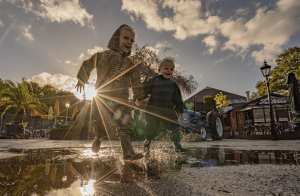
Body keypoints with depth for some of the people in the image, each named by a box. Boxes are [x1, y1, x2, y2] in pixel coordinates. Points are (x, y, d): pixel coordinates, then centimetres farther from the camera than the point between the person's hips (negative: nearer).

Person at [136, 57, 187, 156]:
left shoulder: (173, 84, 13)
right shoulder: (154, 80, 3)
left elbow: (178, 99, 17)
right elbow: (144, 89, 3)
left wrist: (178, 111, 14)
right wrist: (139, 98, -7)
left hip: (168, 111, 3)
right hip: (153, 110, -2)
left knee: (174, 127, -2)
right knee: (151, 129, 7)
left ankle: (177, 145, 11)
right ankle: (146, 145, 29)